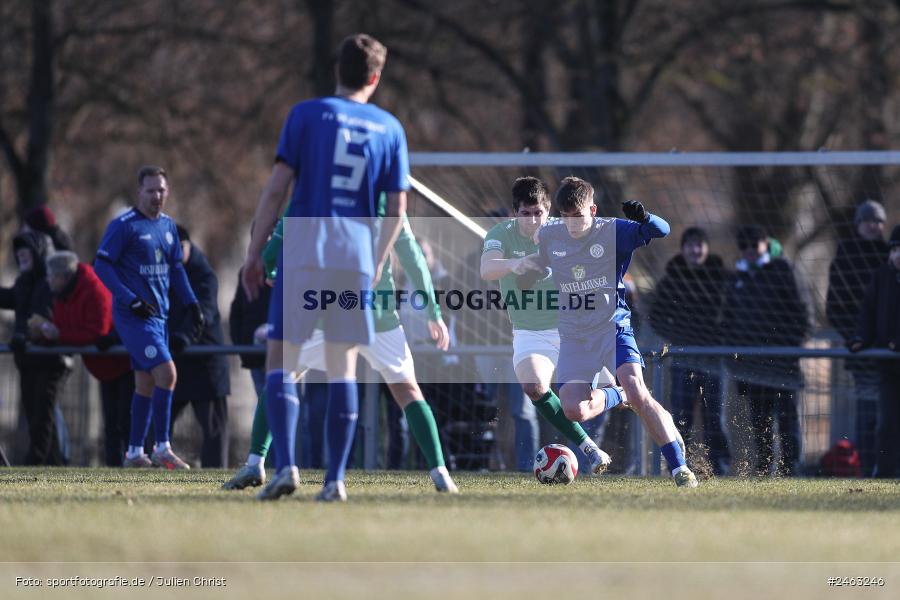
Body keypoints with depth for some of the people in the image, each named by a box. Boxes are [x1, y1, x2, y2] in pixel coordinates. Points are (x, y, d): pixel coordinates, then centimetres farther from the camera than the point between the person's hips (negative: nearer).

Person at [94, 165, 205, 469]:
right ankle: (162, 449, -12)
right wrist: (131, 300, -19)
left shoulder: (168, 225, 12)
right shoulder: (123, 226, -10)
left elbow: (176, 268, 21)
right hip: (134, 316, -8)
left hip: (158, 315, 8)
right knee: (166, 373, -17)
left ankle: (134, 453, 16)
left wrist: (193, 306, 13)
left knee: (146, 384, 9)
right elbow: (101, 265, -12)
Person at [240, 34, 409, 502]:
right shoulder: (389, 128, 10)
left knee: (281, 360, 1)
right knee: (343, 366, 8)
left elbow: (277, 187, -4)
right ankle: (335, 478, 4)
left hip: (303, 248, -2)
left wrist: (254, 252, 1)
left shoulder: (307, 114, 2)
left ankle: (285, 464, -14)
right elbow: (397, 208, 8)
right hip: (357, 253, 2)